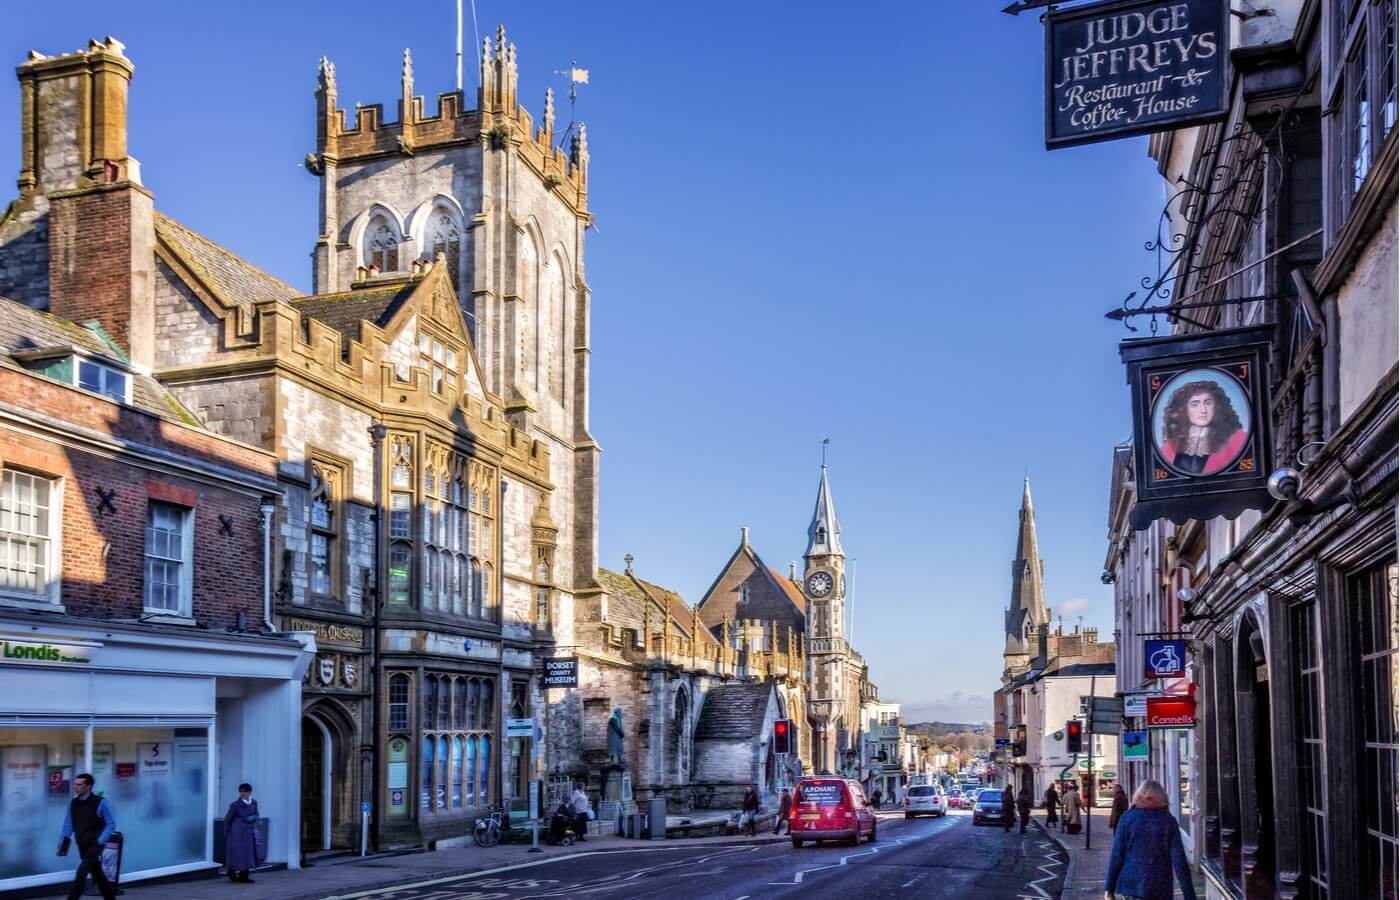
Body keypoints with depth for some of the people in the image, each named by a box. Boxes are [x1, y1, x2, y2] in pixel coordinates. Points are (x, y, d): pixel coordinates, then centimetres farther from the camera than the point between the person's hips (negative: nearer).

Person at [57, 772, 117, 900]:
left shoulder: (100, 803, -13)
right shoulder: (73, 803, 4)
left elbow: (111, 824, -10)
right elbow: (68, 825, 10)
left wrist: (100, 842, -17)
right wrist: (63, 840, -1)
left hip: (94, 845, -6)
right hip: (82, 846, 6)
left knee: (81, 874, -15)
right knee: (98, 876, 15)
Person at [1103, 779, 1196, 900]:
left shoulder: (1127, 818, 1)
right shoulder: (1168, 821, -1)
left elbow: (1116, 856, -1)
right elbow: (1179, 860, -5)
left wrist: (1108, 888, 3)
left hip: (1130, 887, 0)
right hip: (1160, 890, 0)